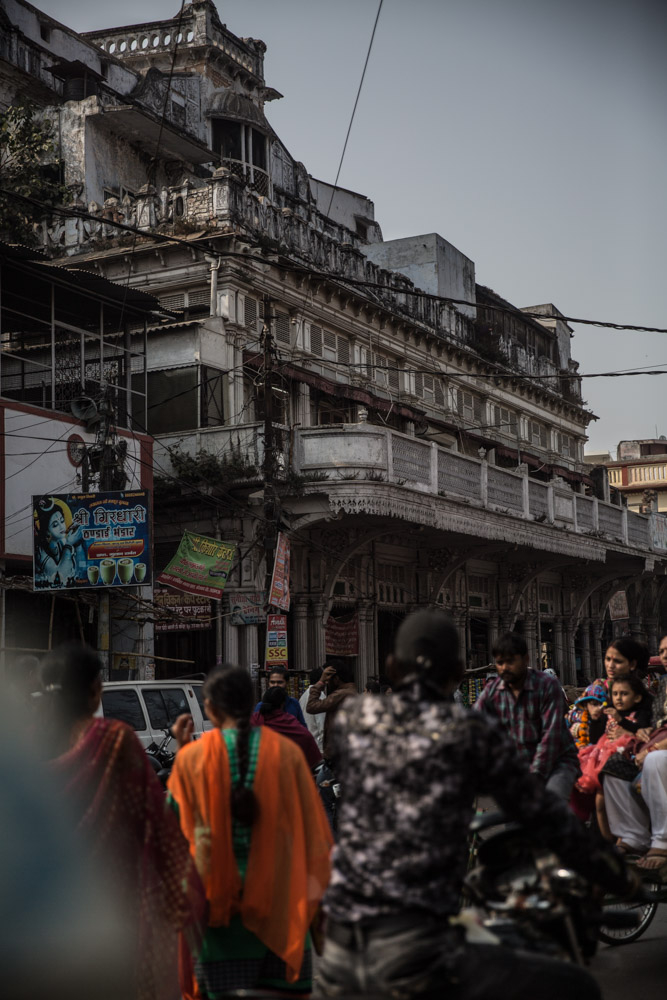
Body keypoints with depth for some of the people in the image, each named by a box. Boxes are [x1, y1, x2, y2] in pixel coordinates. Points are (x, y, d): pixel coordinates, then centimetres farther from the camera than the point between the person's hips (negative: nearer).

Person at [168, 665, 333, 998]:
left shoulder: (192, 757, -6)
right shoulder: (287, 752, -3)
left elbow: (174, 815, 9)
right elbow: (312, 826, 1)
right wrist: (315, 893, 10)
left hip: (219, 896, -1)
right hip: (279, 897, 1)